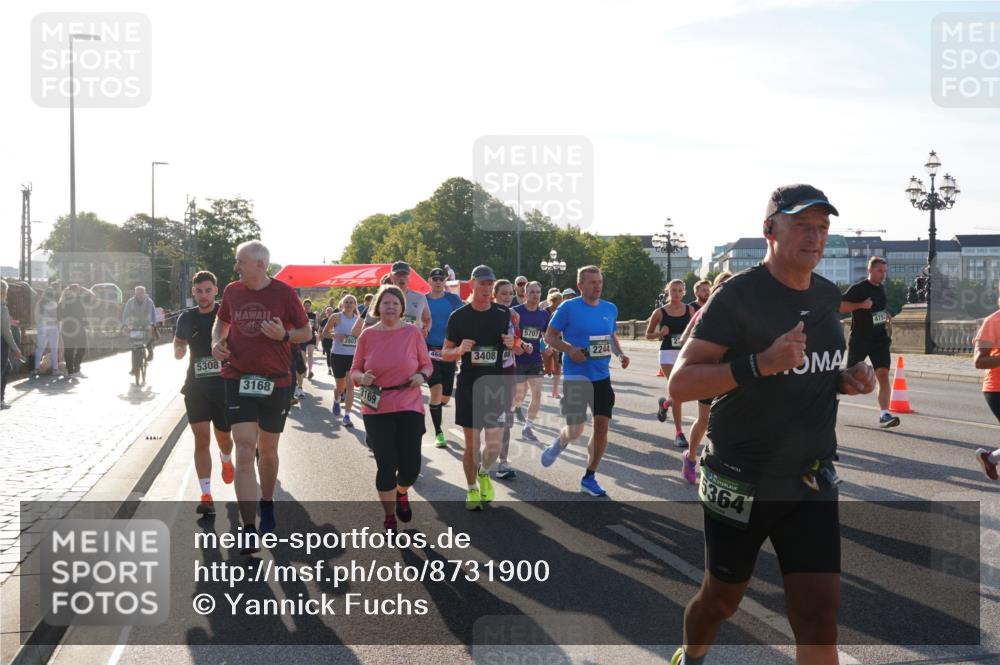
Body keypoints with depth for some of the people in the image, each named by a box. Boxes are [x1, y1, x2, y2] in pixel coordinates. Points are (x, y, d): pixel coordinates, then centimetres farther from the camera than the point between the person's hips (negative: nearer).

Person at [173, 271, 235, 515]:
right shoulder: (186, 317, 4)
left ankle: (225, 459, 49)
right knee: (201, 440, -5)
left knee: (223, 438, 12)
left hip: (225, 385, -1)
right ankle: (206, 495, -1)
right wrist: (179, 350, -5)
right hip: (196, 386, 1)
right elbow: (178, 349, 18)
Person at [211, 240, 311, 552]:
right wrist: (217, 341, -1)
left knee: (268, 450, 15)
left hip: (275, 383, -1)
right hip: (238, 380, 1)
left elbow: (306, 332, 0)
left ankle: (267, 504, 40)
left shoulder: (283, 292, -7)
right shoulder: (232, 291, 2)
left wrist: (284, 334, -20)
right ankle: (249, 529, -6)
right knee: (244, 452, -8)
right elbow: (221, 321, 20)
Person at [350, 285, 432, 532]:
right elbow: (354, 371, 7)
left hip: (409, 407, 0)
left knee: (411, 466, -1)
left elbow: (426, 364, 9)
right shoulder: (367, 335, 1)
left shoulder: (413, 332, 0)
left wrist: (422, 376, -12)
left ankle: (401, 494, 36)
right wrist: (362, 377, -15)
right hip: (376, 410, 0)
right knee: (386, 466, -1)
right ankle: (389, 518, 21)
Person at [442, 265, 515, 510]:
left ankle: (484, 473, 27)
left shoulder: (504, 314, 3)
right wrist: (460, 350, -18)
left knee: (494, 445, -6)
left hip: (496, 386, 1)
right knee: (472, 444, 6)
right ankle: (472, 489, 28)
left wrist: (512, 343, -10)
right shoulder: (459, 316, -2)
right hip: (468, 387, -1)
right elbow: (445, 353, 3)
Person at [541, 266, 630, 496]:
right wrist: (570, 349, -20)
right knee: (575, 429, -1)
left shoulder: (610, 309, 7)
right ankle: (558, 444, 37)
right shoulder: (568, 307, -9)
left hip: (602, 376, 4)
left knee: (602, 425, 0)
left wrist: (620, 353, 1)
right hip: (576, 376, -4)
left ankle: (590, 477, 15)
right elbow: (549, 336, -4)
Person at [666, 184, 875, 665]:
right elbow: (680, 384, -20)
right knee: (723, 598, 15)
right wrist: (761, 363, -32)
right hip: (741, 481, -5)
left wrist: (844, 380, 2)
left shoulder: (828, 297, 7)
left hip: (813, 481, 5)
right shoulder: (737, 295, -14)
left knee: (819, 620, -2)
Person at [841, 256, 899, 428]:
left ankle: (884, 414, -14)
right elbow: (840, 306, -16)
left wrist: (886, 317, 10)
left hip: (879, 339, 5)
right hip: (859, 340, -5)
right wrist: (861, 305, -25)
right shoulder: (858, 288, -9)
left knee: (883, 374, -10)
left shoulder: (882, 288, 12)